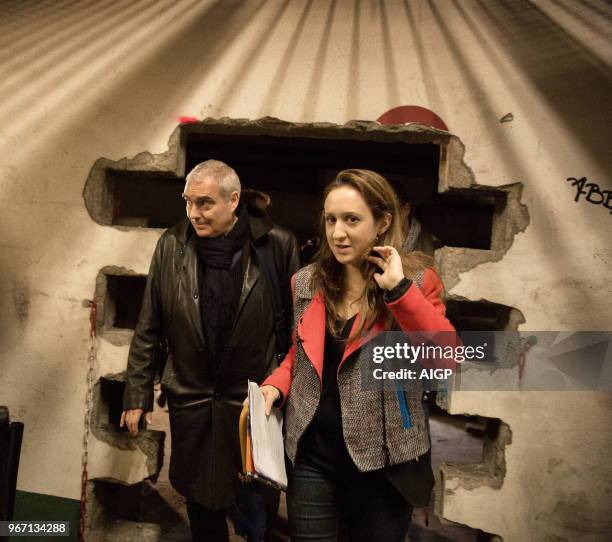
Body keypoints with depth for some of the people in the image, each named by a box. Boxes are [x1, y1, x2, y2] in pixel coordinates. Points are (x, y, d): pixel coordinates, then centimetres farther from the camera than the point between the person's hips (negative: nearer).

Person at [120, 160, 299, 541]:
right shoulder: (171, 246, -3)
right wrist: (137, 394, 4)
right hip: (191, 400, 2)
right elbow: (149, 328, 3)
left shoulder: (277, 245, -10)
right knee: (202, 509, 16)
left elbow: (297, 323, -4)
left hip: (256, 399, -2)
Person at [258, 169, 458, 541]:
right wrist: (276, 387, -4)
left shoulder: (415, 280, -8)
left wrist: (400, 290, -25)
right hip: (311, 453, 3)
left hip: (383, 461, -2)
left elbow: (447, 360, -20)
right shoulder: (307, 282, 3)